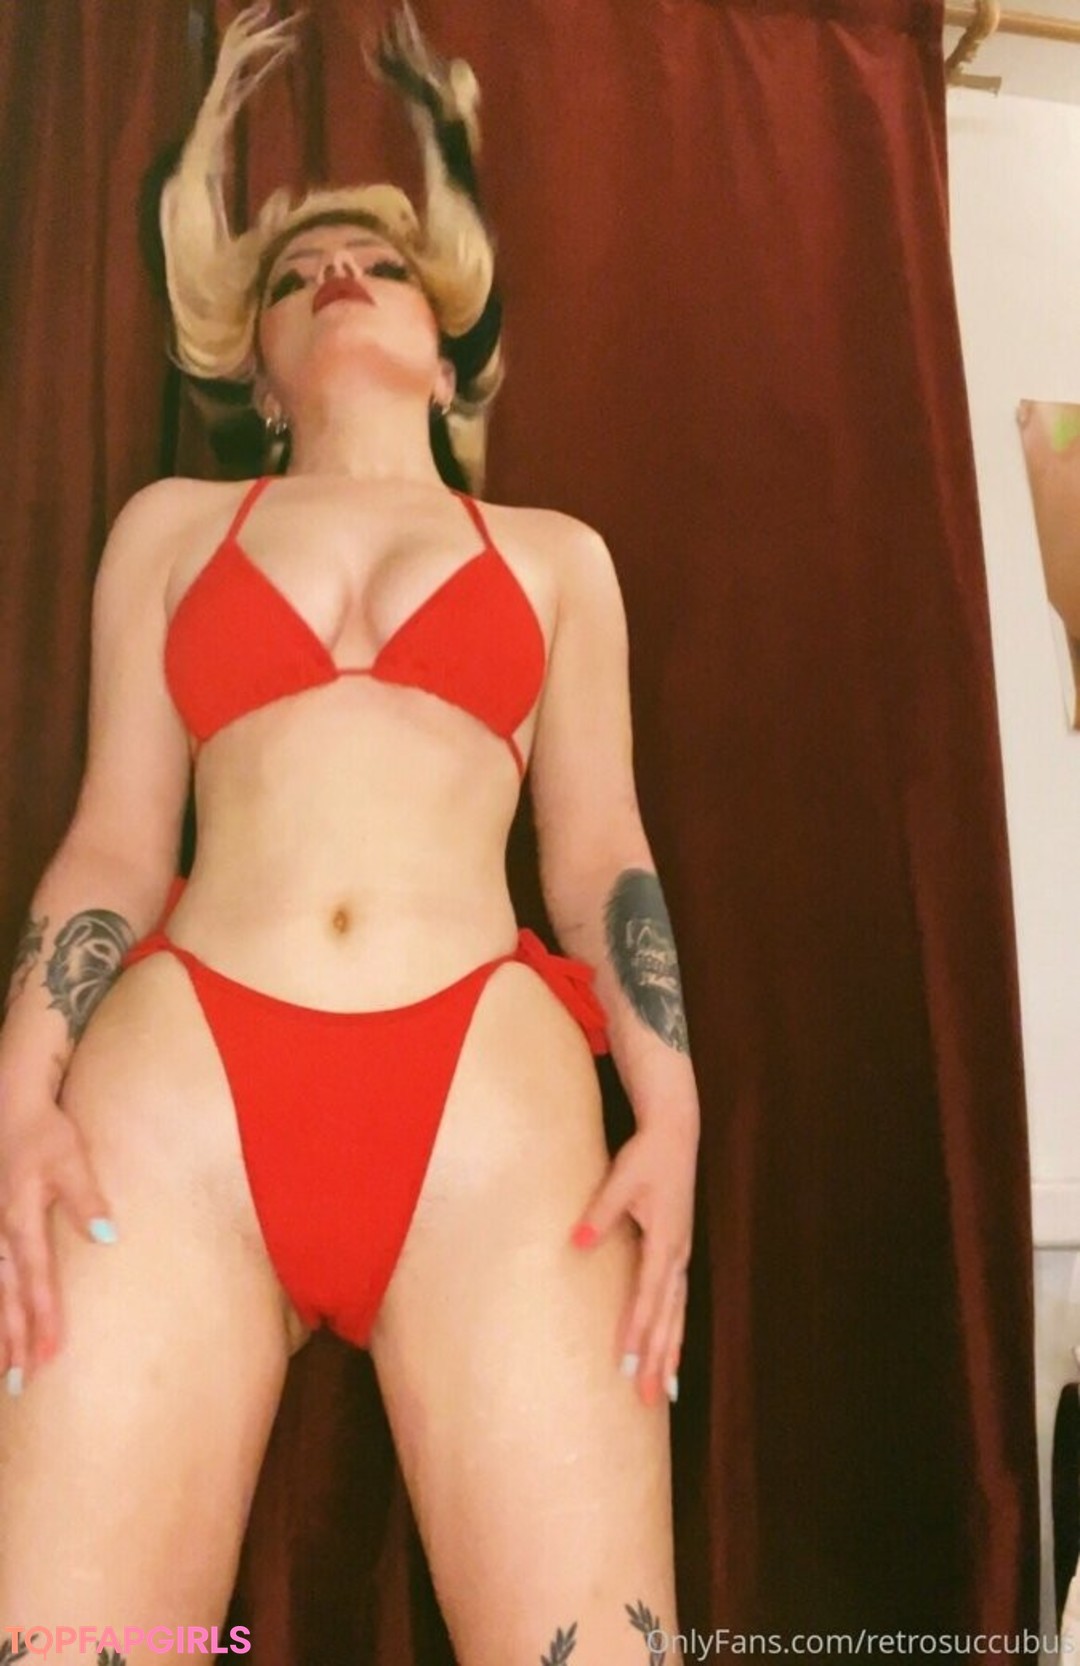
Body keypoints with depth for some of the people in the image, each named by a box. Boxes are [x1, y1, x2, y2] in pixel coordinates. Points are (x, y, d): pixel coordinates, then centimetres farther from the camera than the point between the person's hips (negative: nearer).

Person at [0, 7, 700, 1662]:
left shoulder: (556, 555, 21)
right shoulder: (171, 524, 21)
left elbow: (601, 853, 14)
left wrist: (671, 1114, 0)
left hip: (490, 1089, 0)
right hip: (183, 1079, 1)